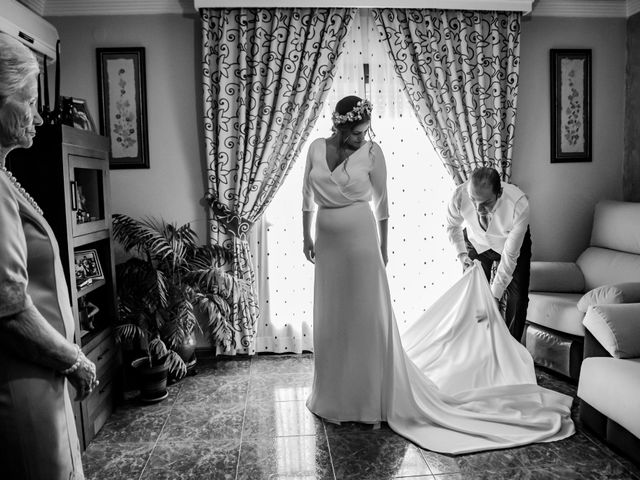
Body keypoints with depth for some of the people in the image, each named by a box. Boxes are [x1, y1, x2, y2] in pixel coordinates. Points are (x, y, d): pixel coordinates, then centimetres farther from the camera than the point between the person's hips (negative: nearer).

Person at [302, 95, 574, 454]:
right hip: (328, 246, 4)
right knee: (331, 322, 14)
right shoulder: (316, 148, 4)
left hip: (361, 243, -4)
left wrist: (382, 248, 3)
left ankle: (373, 400, 18)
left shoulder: (372, 152, -5)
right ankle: (334, 396, 34)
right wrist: (307, 236, 12)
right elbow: (308, 197, 14)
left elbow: (382, 203, 1)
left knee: (367, 320, 2)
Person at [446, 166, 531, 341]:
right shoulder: (459, 196, -34)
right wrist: (461, 253, -22)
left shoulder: (519, 204, -40)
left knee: (518, 299, -3)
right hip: (476, 242, 2)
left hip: (512, 243, -1)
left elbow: (509, 255, -32)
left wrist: (494, 296, -32)